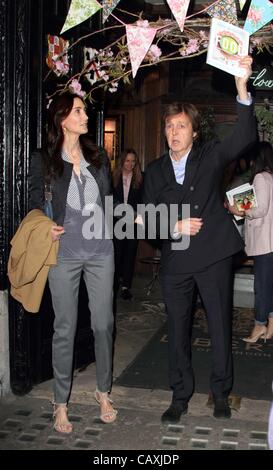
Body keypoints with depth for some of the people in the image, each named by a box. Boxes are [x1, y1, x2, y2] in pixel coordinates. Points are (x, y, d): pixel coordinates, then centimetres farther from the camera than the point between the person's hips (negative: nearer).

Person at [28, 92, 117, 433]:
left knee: (103, 324, 8)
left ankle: (103, 392, 27)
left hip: (100, 251, 3)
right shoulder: (43, 160, -1)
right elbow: (35, 205, 1)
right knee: (65, 329, 4)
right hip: (64, 253, -3)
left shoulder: (98, 158, 9)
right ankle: (61, 402, 20)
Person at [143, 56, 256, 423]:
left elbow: (245, 137, -15)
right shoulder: (154, 171, 8)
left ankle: (221, 393, 26)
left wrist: (242, 87, -26)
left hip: (213, 255, -2)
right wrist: (176, 227, -11)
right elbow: (148, 218, 7)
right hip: (175, 261, 3)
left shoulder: (211, 156, 1)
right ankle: (180, 395, 26)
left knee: (220, 326, 7)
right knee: (177, 330, 10)